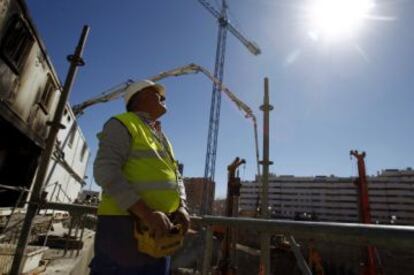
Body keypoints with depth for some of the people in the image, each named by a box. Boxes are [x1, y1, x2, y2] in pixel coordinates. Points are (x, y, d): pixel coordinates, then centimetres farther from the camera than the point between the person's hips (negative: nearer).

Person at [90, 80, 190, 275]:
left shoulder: (162, 138, 21)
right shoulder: (122, 124, -4)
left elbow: (175, 176, 17)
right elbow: (106, 171, -18)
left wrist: (181, 207, -3)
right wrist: (146, 213, -26)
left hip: (161, 229, 8)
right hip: (125, 226, -8)